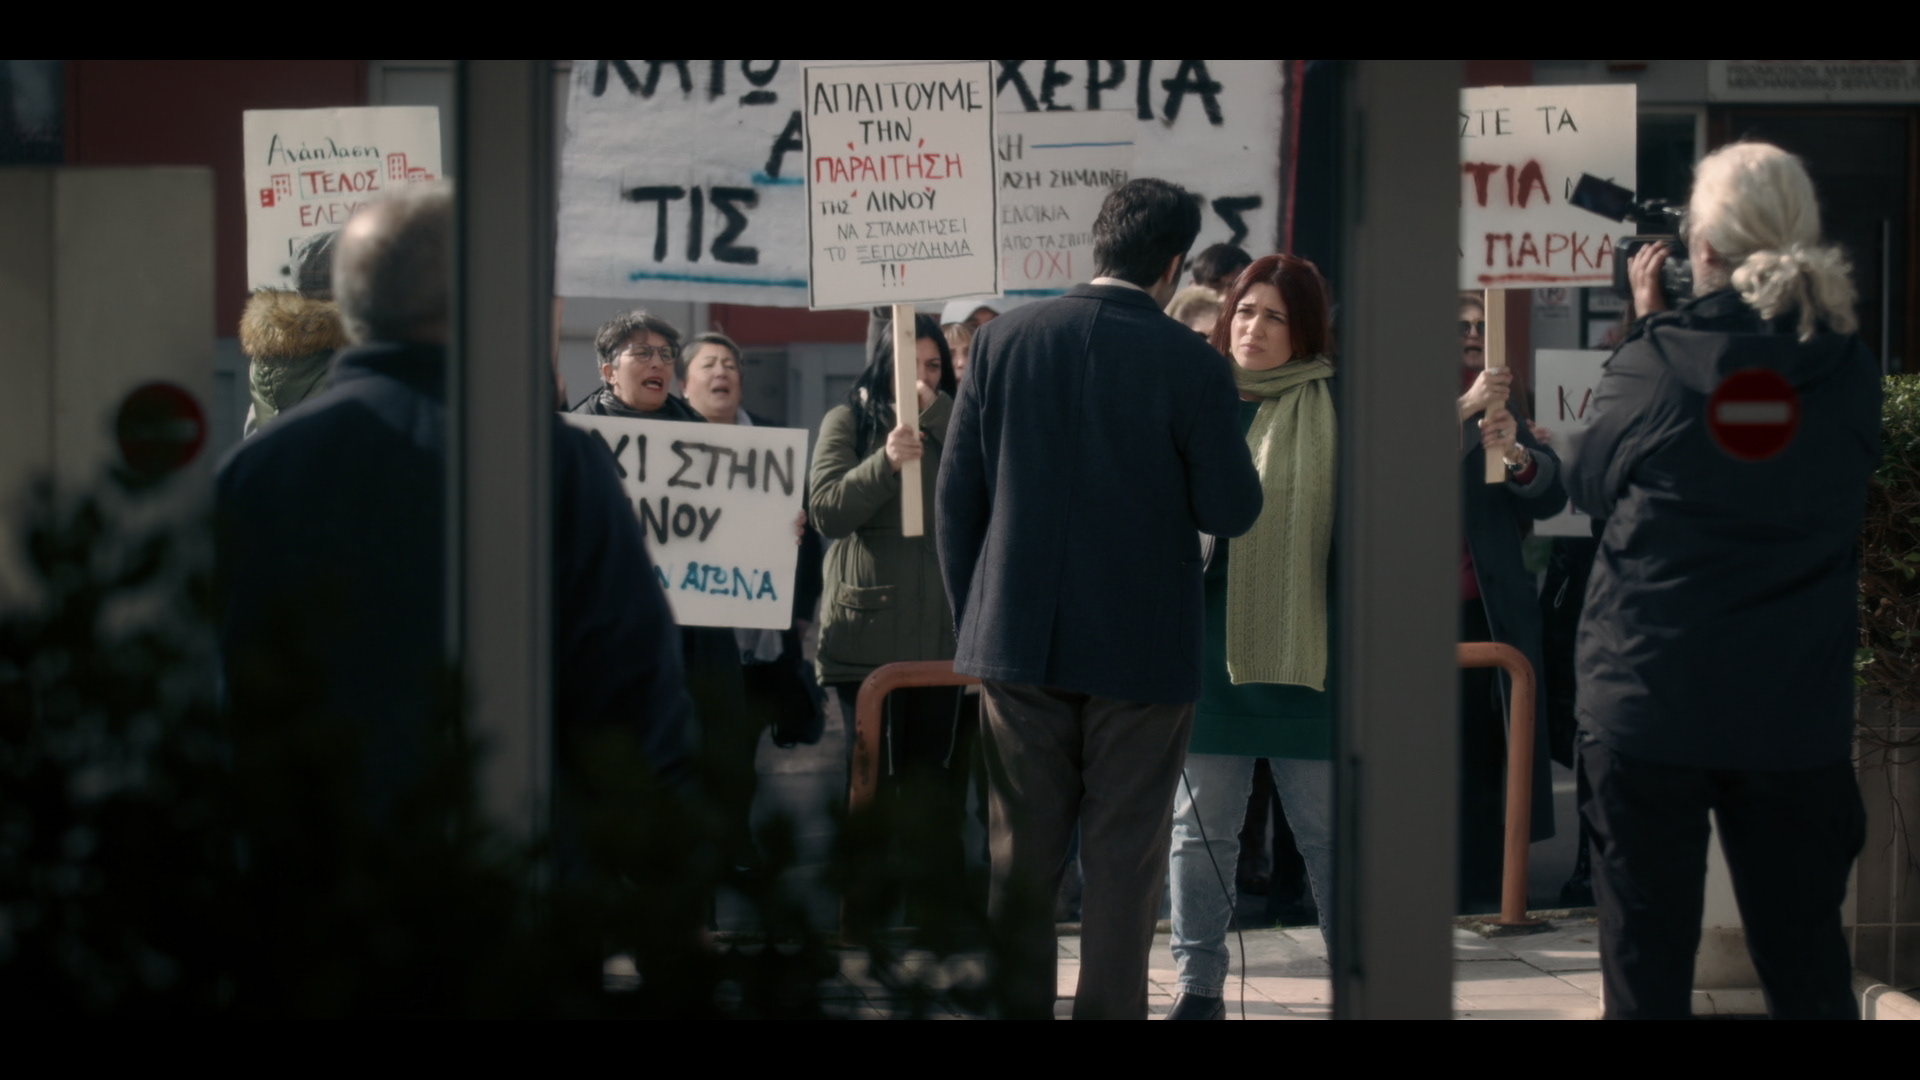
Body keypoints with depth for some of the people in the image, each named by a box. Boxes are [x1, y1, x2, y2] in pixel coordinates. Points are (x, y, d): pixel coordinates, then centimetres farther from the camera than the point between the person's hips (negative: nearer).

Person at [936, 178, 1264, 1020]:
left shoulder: (1003, 341, -1)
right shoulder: (1192, 366, -11)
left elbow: (959, 493, 2)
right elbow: (1230, 511, -8)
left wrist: (973, 618, 11)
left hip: (1020, 638, 3)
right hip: (1143, 649, -3)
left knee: (1020, 855, 11)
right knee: (1123, 857, 5)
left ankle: (1013, 1005, 15)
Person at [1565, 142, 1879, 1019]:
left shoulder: (1657, 362, -10)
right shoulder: (1849, 370, -1)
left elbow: (1590, 482, 6)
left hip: (1649, 707, -3)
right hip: (1799, 716, 3)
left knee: (1646, 962, 5)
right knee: (1808, 967, 10)